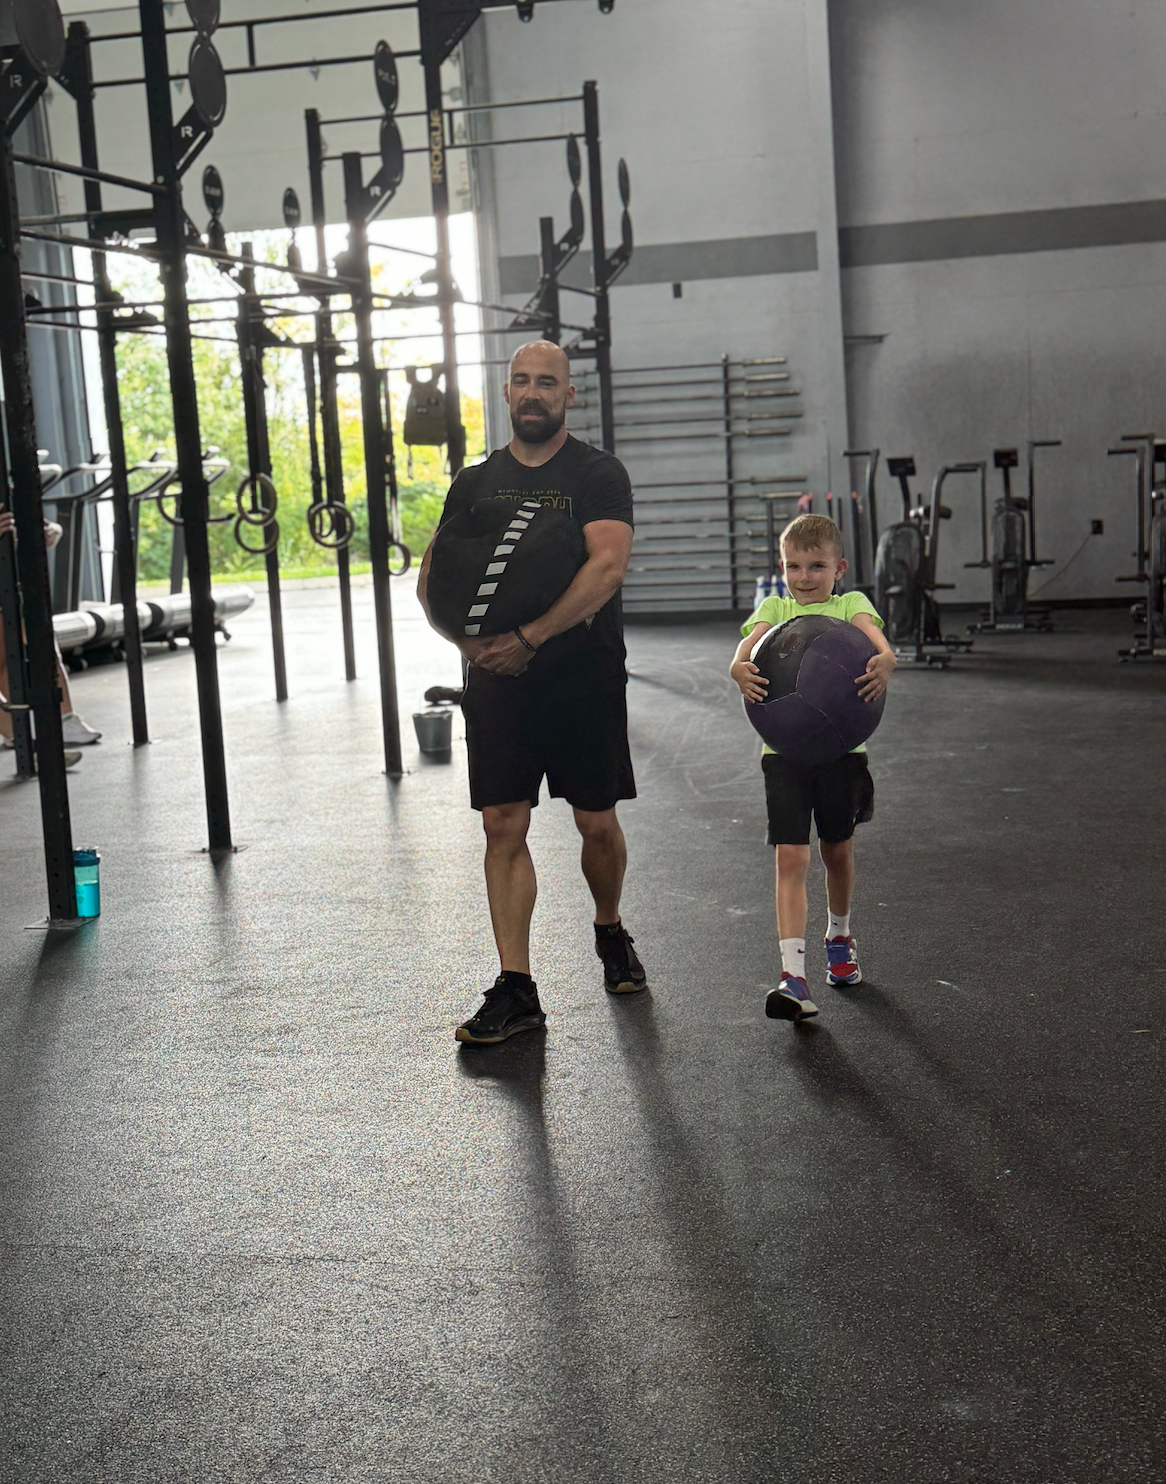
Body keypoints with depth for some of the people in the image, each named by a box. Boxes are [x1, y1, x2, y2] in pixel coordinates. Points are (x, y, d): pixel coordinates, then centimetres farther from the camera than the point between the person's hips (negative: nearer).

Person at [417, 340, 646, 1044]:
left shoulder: (598, 473, -2)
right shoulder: (476, 482, 11)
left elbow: (608, 566, -17)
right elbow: (432, 578, 10)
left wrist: (529, 636, -23)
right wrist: (470, 641, -9)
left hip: (584, 675, -3)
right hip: (497, 677, 3)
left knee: (598, 824, 6)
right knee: (504, 827, -2)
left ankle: (610, 933, 35)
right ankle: (516, 991, 2)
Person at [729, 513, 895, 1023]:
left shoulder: (851, 604, 7)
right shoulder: (773, 609, 10)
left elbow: (875, 636, -16)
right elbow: (749, 646, -11)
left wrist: (885, 662, -40)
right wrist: (741, 669, -35)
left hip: (841, 745, 0)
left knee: (837, 850, 16)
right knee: (791, 857, -9)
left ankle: (839, 937, 43)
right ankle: (793, 975, -13)